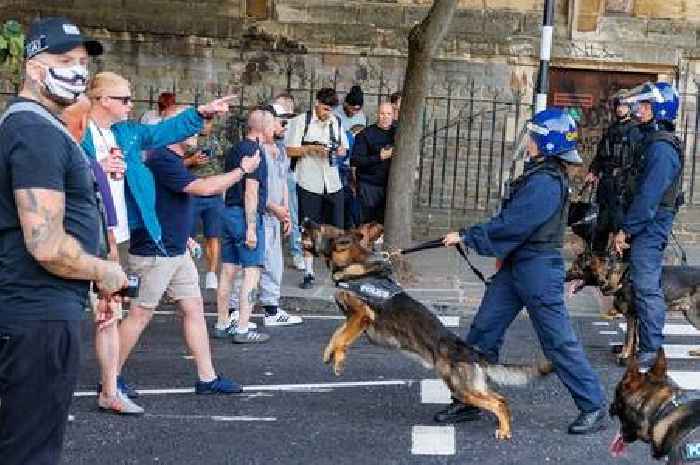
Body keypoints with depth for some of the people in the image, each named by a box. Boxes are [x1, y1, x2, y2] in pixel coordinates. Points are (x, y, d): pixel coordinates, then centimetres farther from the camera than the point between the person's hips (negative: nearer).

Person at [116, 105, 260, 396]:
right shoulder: (162, 160, -19)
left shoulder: (174, 160, 14)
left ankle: (207, 378, 13)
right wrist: (243, 170, -13)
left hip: (176, 252, 10)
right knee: (140, 315, -3)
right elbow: (204, 188, -23)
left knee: (194, 309, 9)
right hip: (153, 253, -10)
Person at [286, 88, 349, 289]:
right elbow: (290, 151, -4)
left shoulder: (336, 122, 11)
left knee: (337, 229, 4)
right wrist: (312, 148, -17)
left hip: (333, 183, 4)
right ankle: (308, 274, 8)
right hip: (309, 183, -4)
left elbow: (344, 149, 17)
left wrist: (339, 150, -6)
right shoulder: (300, 121, -3)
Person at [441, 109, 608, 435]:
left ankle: (594, 409, 10)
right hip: (515, 266, 10)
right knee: (483, 331, 10)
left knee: (559, 341, -2)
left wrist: (466, 237, -15)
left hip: (538, 268, -10)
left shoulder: (545, 183, -21)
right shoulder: (540, 173, 10)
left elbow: (510, 225, -23)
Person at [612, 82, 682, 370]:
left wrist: (626, 230, -19)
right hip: (646, 227, 10)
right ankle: (639, 341, 25)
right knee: (641, 285, 15)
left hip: (650, 227, -10)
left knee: (646, 287, -8)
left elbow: (649, 195, -22)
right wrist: (626, 227, 17)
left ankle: (650, 350, -4)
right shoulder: (650, 141, 15)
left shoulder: (662, 148, -18)